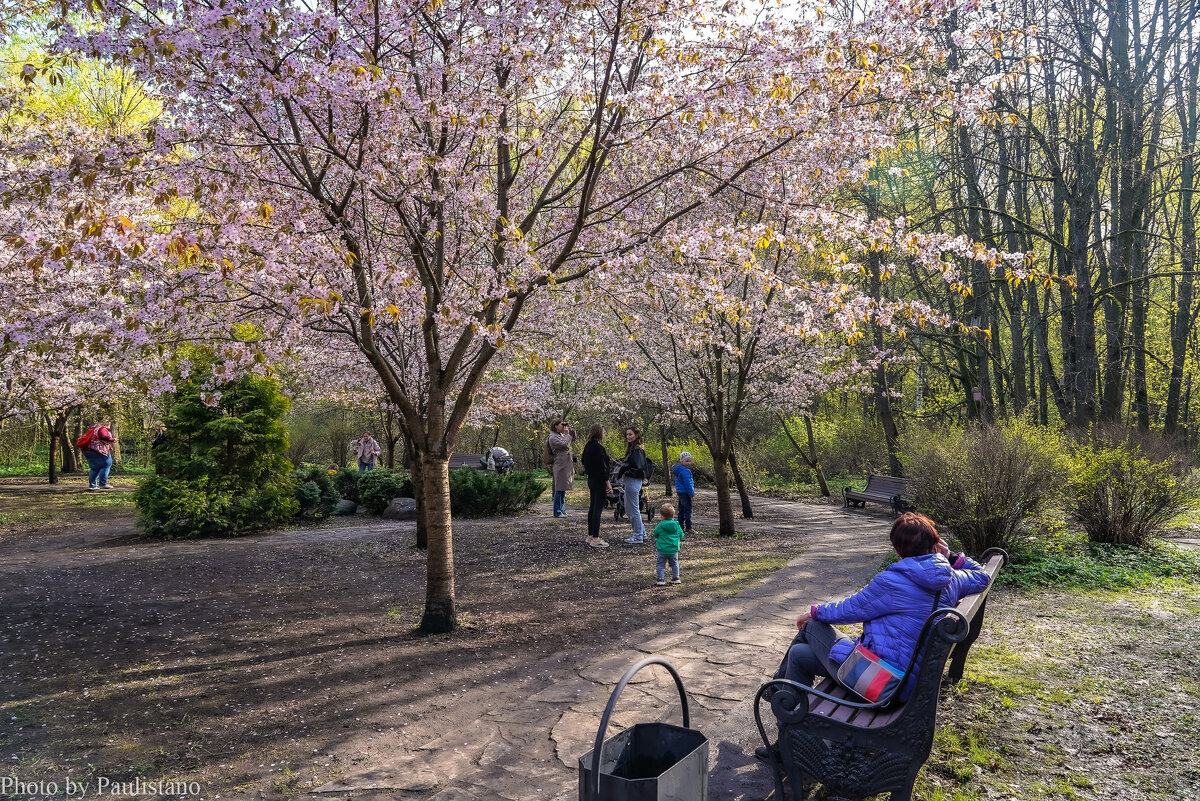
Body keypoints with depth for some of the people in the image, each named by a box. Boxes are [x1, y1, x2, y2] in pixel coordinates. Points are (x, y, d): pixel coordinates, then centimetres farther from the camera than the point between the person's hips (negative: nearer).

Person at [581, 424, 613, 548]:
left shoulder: (587, 446, 8)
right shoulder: (598, 448, -19)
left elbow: (583, 461, 19)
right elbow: (602, 467, -20)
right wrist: (607, 482, -16)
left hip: (591, 479, 10)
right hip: (599, 481, -10)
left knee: (592, 508, 16)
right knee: (598, 509, -6)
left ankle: (590, 536, 24)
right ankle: (595, 539, -4)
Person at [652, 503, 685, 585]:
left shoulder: (660, 526, -13)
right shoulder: (676, 525, -5)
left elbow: (655, 534, -1)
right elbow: (681, 535, 5)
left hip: (662, 550, -3)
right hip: (674, 550, 3)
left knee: (660, 564, 7)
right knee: (674, 564, 20)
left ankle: (660, 579, 3)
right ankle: (676, 578, 23)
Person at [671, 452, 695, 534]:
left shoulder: (678, 470, 15)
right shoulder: (685, 471, -18)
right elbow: (687, 484, -21)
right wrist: (692, 494, -16)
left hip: (680, 492, 11)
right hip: (685, 493, -11)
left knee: (681, 510, 15)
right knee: (688, 509, -6)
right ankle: (688, 528, -5)